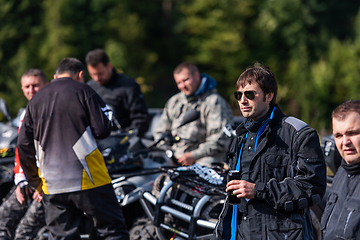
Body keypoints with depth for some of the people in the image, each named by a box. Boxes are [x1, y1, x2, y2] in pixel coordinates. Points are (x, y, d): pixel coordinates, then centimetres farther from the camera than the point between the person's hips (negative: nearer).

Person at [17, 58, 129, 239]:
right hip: (86, 179, -4)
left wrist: (34, 181, 21)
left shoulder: (36, 101, 13)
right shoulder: (83, 91, -2)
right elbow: (102, 130, -8)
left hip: (52, 185, 4)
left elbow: (24, 145, 12)